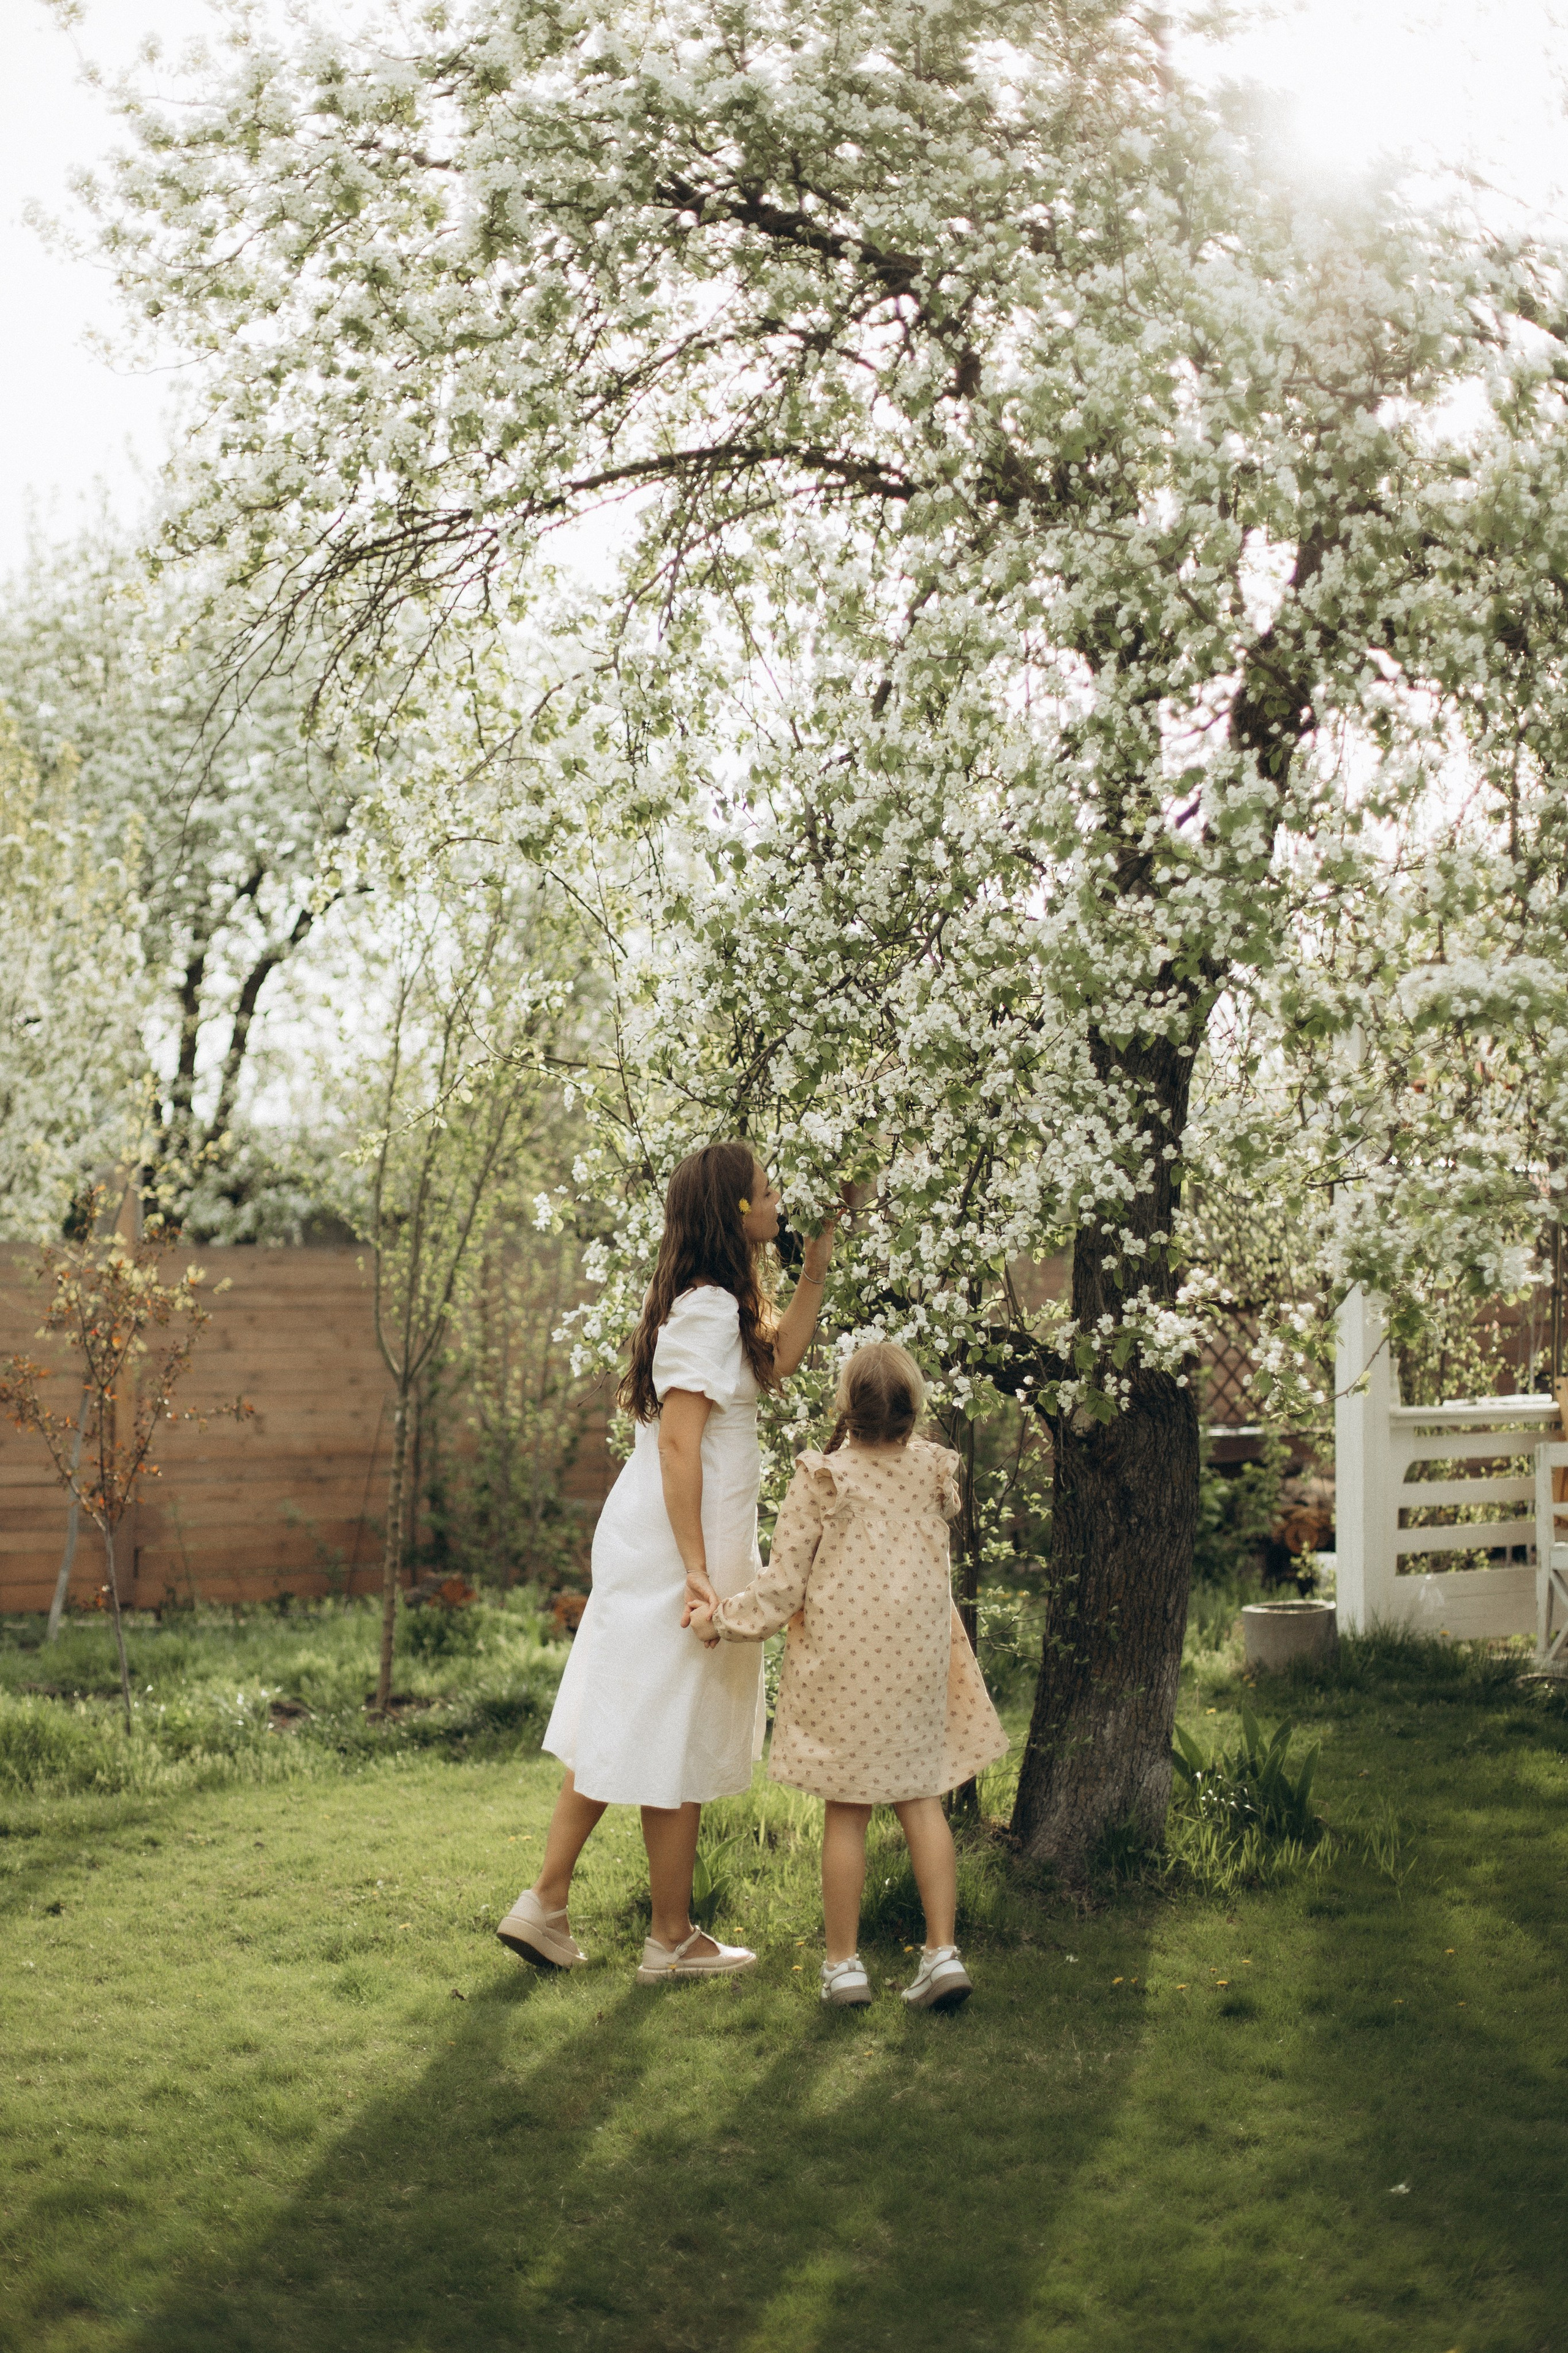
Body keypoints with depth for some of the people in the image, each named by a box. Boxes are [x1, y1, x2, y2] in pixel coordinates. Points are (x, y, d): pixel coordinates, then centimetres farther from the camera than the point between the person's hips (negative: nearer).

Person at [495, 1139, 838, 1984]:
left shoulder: (720, 1303, 12)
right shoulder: (707, 1311, -17)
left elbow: (774, 1362, 27)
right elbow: (678, 1444, -21)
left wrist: (817, 1264, 19)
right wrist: (698, 1569, -23)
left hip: (650, 1543, 9)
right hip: (677, 1546, -9)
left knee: (620, 1730, 13)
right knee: (679, 1745, 1)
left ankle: (545, 1904, 17)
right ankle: (671, 1941, 12)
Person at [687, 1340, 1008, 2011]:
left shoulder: (821, 1477, -11)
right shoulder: (936, 1470, -2)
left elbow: (783, 1583, -9)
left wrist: (720, 1618, 4)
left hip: (841, 1659, -2)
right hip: (919, 1656, 3)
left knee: (846, 1810, 5)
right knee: (920, 1797, 11)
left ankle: (843, 1963, 10)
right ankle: (942, 1950, 5)